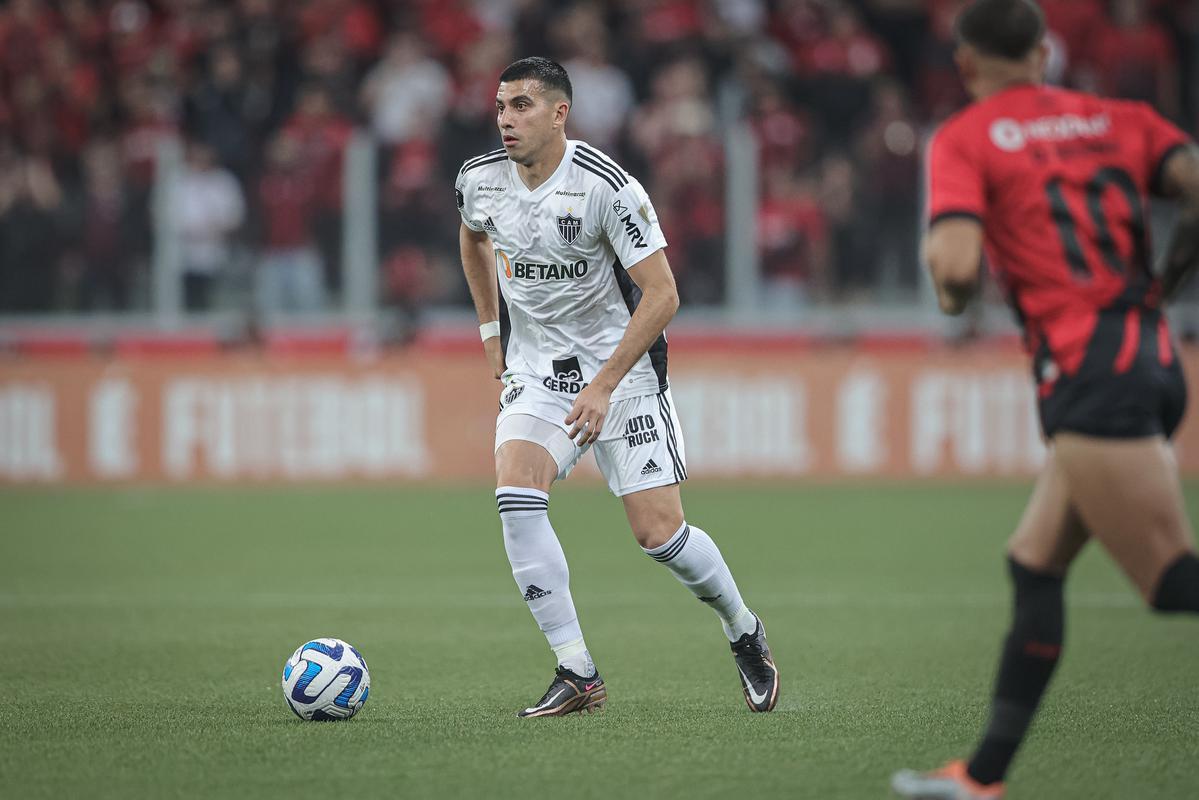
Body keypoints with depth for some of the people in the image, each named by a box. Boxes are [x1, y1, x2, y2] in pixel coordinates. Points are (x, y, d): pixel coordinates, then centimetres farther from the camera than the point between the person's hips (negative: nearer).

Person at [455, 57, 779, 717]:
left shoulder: (608, 189, -20)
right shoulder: (479, 180, -4)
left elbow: (662, 295, -18)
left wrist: (604, 384, -23)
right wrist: (490, 328, 17)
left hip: (621, 370, -4)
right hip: (534, 371, 4)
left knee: (659, 535, -8)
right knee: (515, 495, -22)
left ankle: (744, 633, 23)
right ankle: (577, 675, -16)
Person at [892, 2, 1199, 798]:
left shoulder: (965, 139, 0)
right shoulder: (1118, 118, 14)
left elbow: (957, 262, -14)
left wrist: (952, 292, 8)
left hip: (1088, 372, -7)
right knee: (1034, 563, 16)